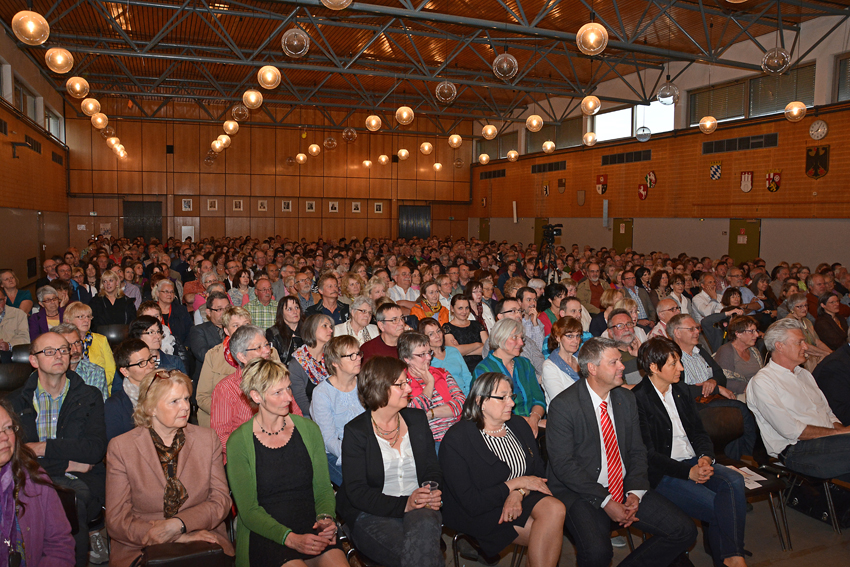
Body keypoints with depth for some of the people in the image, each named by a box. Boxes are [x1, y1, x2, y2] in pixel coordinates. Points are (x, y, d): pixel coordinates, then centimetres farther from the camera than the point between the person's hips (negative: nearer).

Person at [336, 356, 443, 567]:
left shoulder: (417, 418, 10)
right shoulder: (355, 431, -5)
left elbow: (432, 468, 13)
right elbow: (356, 492, -10)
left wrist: (432, 493, -11)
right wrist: (403, 505, -22)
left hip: (419, 508, 4)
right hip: (371, 514, -4)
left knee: (425, 524, -32)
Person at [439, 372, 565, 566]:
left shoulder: (518, 424, 7)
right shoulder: (456, 439, -14)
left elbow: (539, 472, 6)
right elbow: (470, 503, -17)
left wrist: (519, 493, -16)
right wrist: (515, 484, -15)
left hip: (520, 499, 6)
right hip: (480, 514, -6)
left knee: (555, 508, -26)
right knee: (551, 534, -25)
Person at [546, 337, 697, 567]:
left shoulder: (626, 398, 6)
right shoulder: (563, 405, -13)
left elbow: (637, 451, 10)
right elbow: (563, 464, -15)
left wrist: (635, 492, -7)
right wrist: (605, 501, -18)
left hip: (624, 488, 6)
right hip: (582, 492, -6)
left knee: (684, 531, -5)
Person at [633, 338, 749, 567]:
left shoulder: (680, 390, 13)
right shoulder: (637, 399, -11)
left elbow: (699, 431, 16)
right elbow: (647, 454, -13)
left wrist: (705, 457, -6)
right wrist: (688, 471, -19)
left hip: (694, 462, 7)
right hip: (663, 473, -6)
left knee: (734, 482, -22)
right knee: (715, 505, -25)